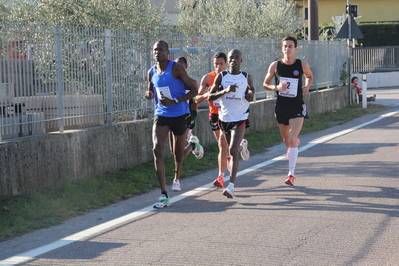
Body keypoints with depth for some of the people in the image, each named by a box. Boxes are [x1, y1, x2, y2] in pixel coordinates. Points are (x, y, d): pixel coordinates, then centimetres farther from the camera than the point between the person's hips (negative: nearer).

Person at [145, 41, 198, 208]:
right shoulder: (151, 73, 4)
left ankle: (176, 179, 46)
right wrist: (149, 95, -5)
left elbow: (194, 91, -12)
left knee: (178, 152, 13)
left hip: (179, 115, -3)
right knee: (157, 150, -17)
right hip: (161, 115, 3)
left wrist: (174, 101, -23)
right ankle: (164, 195, -18)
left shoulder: (176, 69, -12)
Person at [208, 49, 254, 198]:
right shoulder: (221, 76, -1)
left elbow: (252, 90, 17)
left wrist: (250, 95, -7)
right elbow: (210, 97, -5)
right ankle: (242, 145, 60)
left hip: (240, 119, -3)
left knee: (233, 151, -16)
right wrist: (225, 91, -21)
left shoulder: (247, 78, 0)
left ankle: (231, 186, -16)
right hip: (224, 118, 3)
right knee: (232, 149, 21)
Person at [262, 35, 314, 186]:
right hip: (281, 107, 3)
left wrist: (307, 87, -2)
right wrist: (276, 87, -16)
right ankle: (295, 142, 55)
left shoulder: (302, 65, -3)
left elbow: (309, 76, 19)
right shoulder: (275, 65, -3)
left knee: (292, 141, -16)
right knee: (287, 142, 17)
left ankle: (291, 174, -14)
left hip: (297, 107, -2)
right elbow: (265, 84, 5)